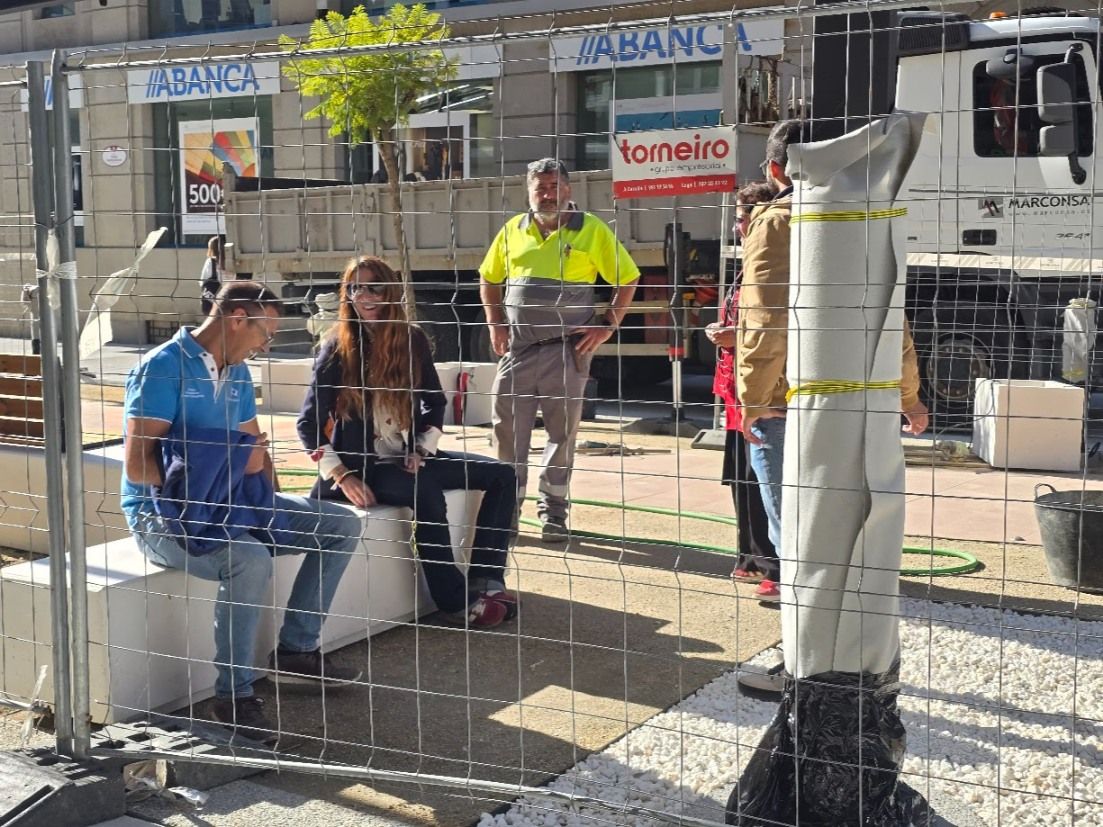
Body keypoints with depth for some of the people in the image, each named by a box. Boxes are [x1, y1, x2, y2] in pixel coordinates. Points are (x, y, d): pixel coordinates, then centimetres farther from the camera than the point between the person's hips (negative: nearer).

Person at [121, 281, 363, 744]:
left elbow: (255, 447, 18)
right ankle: (234, 694, -21)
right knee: (250, 558, -37)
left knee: (342, 525, 1)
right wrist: (226, 468, -23)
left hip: (230, 504, 9)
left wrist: (270, 503, -2)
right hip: (163, 514, -8)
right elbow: (136, 465, -22)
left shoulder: (236, 373, 11)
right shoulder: (162, 369, -15)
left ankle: (295, 650, 7)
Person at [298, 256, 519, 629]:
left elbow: (435, 402, 15)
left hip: (409, 457, 6)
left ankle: (485, 580, -7)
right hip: (362, 465, -6)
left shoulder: (412, 340, 3)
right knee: (425, 491, -34)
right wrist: (341, 475, -19)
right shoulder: (337, 349, -8)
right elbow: (309, 423, -9)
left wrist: (423, 450, -1)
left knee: (502, 474, -3)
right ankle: (456, 602, -24)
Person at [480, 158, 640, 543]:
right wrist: (495, 324, 8)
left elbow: (627, 279, 1)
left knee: (562, 432, 4)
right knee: (507, 427, 3)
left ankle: (553, 512, 15)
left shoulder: (591, 230, -2)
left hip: (567, 349, -3)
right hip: (517, 348, 3)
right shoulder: (513, 230, 8)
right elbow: (489, 279, 19)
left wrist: (607, 325, -6)